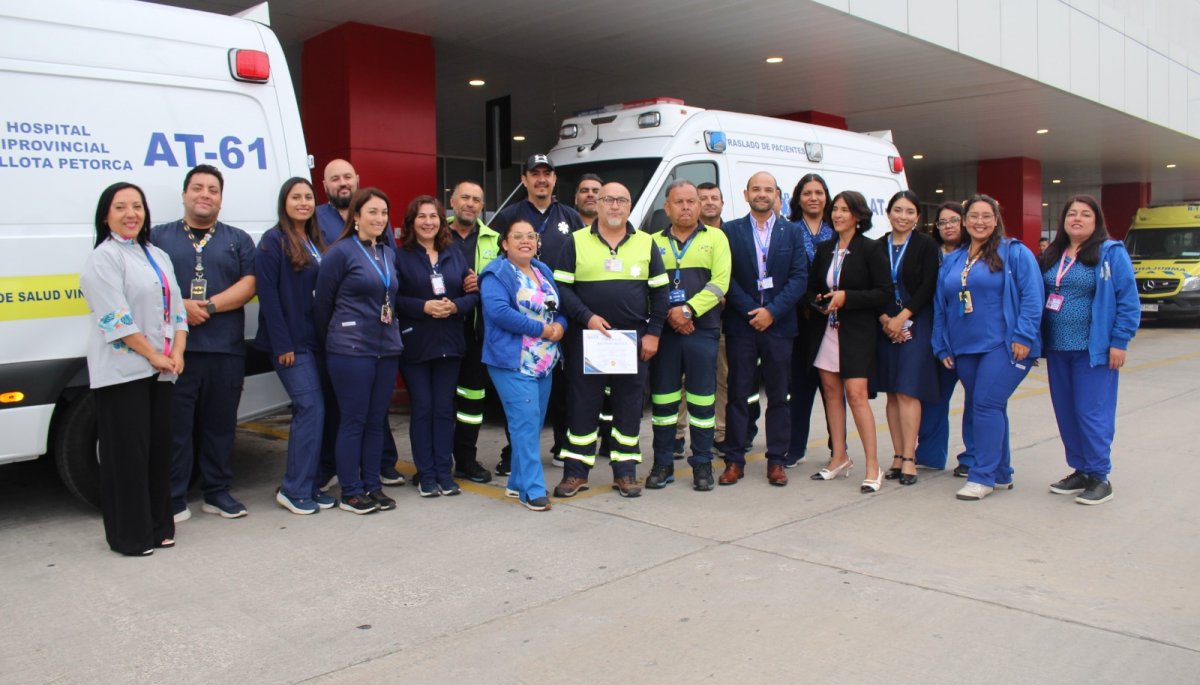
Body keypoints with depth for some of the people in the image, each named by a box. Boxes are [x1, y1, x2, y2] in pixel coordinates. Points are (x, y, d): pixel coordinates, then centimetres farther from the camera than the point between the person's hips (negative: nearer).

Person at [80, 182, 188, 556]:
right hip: (122, 370, -7)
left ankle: (158, 527, 22)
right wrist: (154, 355, -13)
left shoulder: (158, 257, 16)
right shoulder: (103, 259, -7)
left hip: (160, 370, 7)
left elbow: (176, 308, 14)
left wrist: (177, 352, -1)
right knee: (128, 453, -2)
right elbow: (116, 319, -15)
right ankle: (129, 535, 8)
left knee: (159, 448, 11)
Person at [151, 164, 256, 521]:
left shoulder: (238, 239, 13)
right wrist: (178, 306, -15)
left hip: (226, 349, 1)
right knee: (175, 426, 1)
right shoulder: (158, 236, 12)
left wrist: (207, 307, -12)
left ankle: (218, 492, 20)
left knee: (220, 424, 8)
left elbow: (249, 285, 0)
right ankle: (173, 499, 10)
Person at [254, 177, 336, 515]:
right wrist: (282, 345, -16)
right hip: (291, 343, -7)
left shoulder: (317, 242, 15)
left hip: (317, 340, 7)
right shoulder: (273, 242, -7)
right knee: (310, 409, -10)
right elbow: (268, 295, -12)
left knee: (313, 412, 8)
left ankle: (309, 484, 17)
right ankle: (294, 489, -1)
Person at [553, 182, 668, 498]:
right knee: (583, 404, 3)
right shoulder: (577, 241, 2)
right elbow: (562, 288, -1)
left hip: (634, 338, 2)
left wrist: (652, 333, 0)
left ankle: (625, 472, 17)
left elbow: (659, 291, 8)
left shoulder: (646, 243, 8)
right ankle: (576, 472, 14)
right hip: (587, 336, -1)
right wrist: (587, 317, -14)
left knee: (629, 406, 7)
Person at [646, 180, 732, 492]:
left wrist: (688, 310, -14)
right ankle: (663, 464, 14)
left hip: (702, 330, -1)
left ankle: (702, 464, 12)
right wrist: (669, 315, -11)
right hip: (664, 330, 2)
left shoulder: (715, 238, 7)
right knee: (662, 399, 4)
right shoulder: (655, 242, 11)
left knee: (702, 401, 2)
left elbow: (719, 282, -4)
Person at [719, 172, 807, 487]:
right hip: (741, 324, -1)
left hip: (778, 324, 1)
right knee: (737, 395, 3)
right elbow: (726, 277, -1)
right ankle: (734, 461, 10)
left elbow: (800, 277, 0)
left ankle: (776, 461, 14)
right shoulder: (731, 230, 5)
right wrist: (751, 311, -10)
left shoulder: (791, 232, 8)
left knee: (778, 396, 6)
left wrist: (772, 311, -12)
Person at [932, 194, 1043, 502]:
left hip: (1004, 347, -6)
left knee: (986, 405, -13)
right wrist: (942, 347, 13)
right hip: (965, 349, 6)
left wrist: (1023, 337, -16)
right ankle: (1001, 474, 22)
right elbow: (940, 306, 17)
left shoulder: (1015, 253, -2)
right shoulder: (951, 261, 14)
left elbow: (1032, 296, -9)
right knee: (988, 408, 12)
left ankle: (983, 476, -5)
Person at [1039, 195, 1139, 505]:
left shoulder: (1111, 253, -5)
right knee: (1066, 413, 10)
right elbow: (1040, 297, 15)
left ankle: (1099, 477, 7)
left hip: (1094, 350, -6)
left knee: (1092, 413, -4)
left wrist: (1119, 342, -13)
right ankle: (1080, 471, 22)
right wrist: (1039, 340, 8)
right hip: (1058, 350, 6)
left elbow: (1128, 301, -8)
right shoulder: (1051, 256, 12)